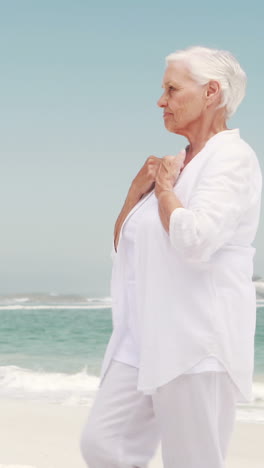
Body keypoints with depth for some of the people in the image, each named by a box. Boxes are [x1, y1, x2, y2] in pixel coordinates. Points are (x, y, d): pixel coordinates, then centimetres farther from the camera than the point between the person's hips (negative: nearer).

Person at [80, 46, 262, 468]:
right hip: (144, 343, 8)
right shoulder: (175, 163, 17)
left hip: (197, 346, -8)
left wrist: (165, 187, -7)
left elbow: (194, 240, -24)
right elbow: (124, 243, 22)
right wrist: (139, 186, 6)